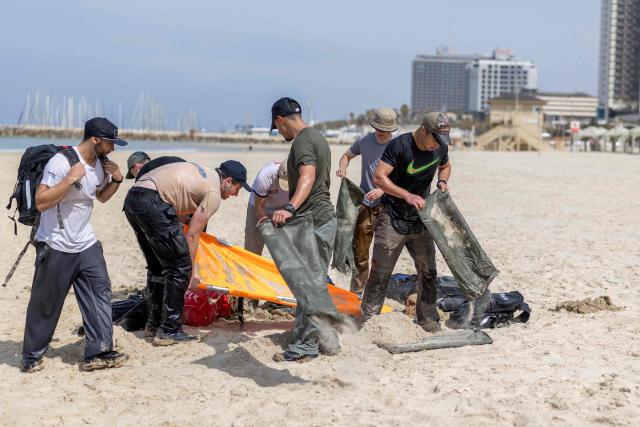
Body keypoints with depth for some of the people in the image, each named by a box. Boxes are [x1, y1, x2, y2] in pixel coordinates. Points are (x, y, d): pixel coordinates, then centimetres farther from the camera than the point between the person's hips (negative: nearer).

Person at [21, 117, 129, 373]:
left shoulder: (101, 163, 4)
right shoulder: (61, 162, -20)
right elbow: (41, 203, -24)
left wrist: (116, 180, 2)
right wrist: (70, 179, -30)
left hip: (86, 244, 7)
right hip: (56, 247, -7)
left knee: (100, 294, -2)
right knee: (45, 305, 3)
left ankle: (99, 353, 3)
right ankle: (32, 357, 18)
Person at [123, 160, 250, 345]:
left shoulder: (201, 173, 26)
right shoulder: (213, 193, 0)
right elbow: (192, 236, -2)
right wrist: (190, 275, 6)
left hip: (132, 198, 10)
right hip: (152, 202, -10)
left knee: (157, 266, 21)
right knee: (179, 267, -2)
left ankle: (154, 324, 28)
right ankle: (169, 331, 1)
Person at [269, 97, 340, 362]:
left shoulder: (302, 141, -15)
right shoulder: (316, 136, 18)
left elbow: (308, 176, -33)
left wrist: (290, 208, -47)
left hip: (312, 221, -10)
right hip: (324, 217, 10)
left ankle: (306, 346, 2)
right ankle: (327, 340, 23)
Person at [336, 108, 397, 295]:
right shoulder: (365, 141, 5)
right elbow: (347, 155, 22)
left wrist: (383, 190, -25)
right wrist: (342, 167, -1)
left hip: (386, 204, -4)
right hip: (365, 204, 4)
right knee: (359, 251, 8)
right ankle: (356, 292, 18)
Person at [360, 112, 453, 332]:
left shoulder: (440, 148, 1)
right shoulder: (399, 145, -19)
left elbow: (445, 166, 23)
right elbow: (379, 178, -23)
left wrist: (442, 182, 1)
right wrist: (407, 195, -30)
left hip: (420, 217, 6)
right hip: (393, 217, -6)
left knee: (428, 270, 8)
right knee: (381, 271, -4)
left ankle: (428, 319, 19)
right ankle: (367, 320, 4)